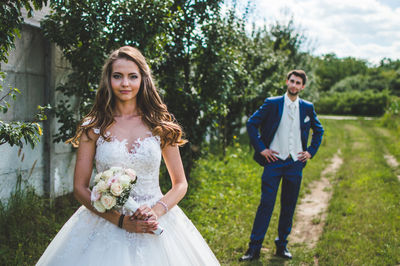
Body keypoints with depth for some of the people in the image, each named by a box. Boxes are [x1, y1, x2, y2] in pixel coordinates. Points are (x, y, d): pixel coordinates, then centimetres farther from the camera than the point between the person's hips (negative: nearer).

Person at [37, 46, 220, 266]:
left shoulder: (160, 126, 1)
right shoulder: (93, 128, -1)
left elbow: (180, 184, 5)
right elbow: (80, 188, -2)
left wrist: (156, 211, -13)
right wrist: (121, 220, -13)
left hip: (154, 226, 1)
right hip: (106, 224, 0)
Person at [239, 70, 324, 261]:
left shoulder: (307, 108, 7)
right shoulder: (272, 104, -1)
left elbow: (318, 130, 21)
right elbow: (251, 123, 1)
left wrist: (311, 151, 10)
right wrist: (261, 148, -4)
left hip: (296, 163, 3)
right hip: (274, 161, -3)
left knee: (289, 206, 9)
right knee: (266, 204, -5)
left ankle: (282, 245, 22)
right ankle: (254, 248, 1)